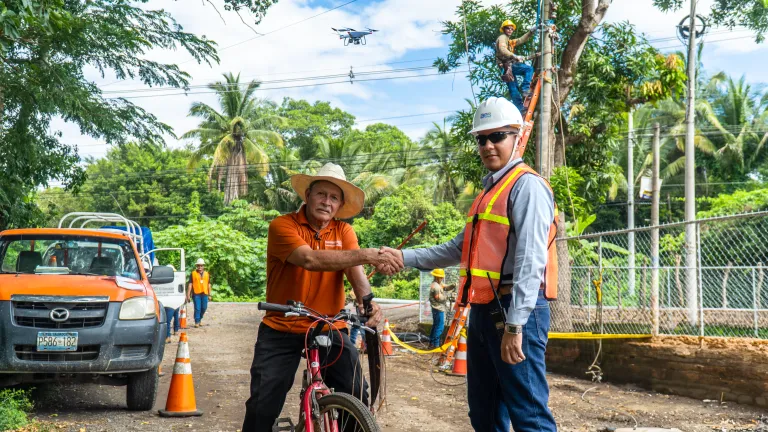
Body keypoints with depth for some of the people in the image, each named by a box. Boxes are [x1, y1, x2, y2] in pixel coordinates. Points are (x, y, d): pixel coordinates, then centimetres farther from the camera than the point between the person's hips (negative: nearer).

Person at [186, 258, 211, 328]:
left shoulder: (207, 274, 14)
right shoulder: (193, 274, 3)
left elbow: (209, 285, 16)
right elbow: (190, 284, 0)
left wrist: (209, 295, 12)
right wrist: (188, 295, -5)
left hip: (204, 294, 3)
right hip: (196, 294, -3)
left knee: (204, 308, 7)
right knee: (197, 308, -5)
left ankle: (200, 319, 30)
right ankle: (197, 322, 6)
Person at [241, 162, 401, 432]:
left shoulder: (343, 231, 4)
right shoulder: (282, 225, -10)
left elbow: (353, 267, -13)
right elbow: (310, 259, -28)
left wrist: (367, 299, -35)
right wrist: (366, 255, -35)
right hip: (281, 331, -2)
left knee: (357, 397, -7)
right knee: (262, 406, -4)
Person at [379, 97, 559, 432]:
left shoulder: (527, 185, -9)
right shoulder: (489, 191, 22)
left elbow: (530, 260, -18)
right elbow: (459, 250, 25)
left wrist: (515, 324, -24)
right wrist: (405, 257, 17)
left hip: (514, 312, -10)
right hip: (483, 310, 10)